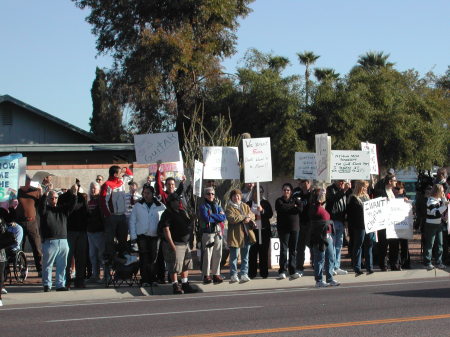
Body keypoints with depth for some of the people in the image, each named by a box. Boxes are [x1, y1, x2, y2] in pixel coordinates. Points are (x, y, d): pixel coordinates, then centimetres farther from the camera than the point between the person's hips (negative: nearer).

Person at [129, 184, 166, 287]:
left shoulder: (160, 206, 4)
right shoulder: (137, 206, 5)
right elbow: (132, 221, 6)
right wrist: (133, 236, -1)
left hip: (155, 236, 0)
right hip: (142, 236, 0)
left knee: (154, 258, 3)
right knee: (144, 259, -2)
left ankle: (153, 279, 12)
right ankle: (144, 280, 0)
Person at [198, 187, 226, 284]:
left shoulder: (217, 206, 16)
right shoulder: (202, 206, 1)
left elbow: (223, 217, -1)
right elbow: (206, 218, -16)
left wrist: (211, 215, -8)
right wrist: (217, 218, -4)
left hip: (218, 233, 5)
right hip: (208, 233, -5)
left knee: (217, 254, 6)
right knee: (207, 254, -7)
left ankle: (216, 274, 13)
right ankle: (206, 275, -2)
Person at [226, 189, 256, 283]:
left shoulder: (245, 206, 17)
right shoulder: (229, 208, -1)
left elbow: (252, 215, 9)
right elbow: (232, 219, -17)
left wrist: (249, 218, -15)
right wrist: (245, 216, -12)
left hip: (246, 234, 5)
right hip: (235, 235, -5)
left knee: (245, 257, 6)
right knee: (234, 257, -1)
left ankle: (244, 274, 11)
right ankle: (233, 275, 5)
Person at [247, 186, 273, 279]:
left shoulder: (265, 203, 9)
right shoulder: (248, 204, 9)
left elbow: (270, 214, -1)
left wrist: (262, 211, -16)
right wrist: (254, 217, -10)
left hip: (264, 230, 0)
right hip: (252, 231, 0)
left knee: (264, 252, 1)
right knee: (252, 252, -3)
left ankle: (264, 272, 7)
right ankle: (252, 273, 4)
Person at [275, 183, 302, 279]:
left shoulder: (295, 200, 12)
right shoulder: (279, 201, 6)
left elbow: (300, 209, -6)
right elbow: (281, 208, -15)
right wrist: (293, 207, -6)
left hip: (294, 228, 2)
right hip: (283, 228, -2)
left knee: (293, 249, 3)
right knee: (283, 249, -4)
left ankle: (293, 271, 8)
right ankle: (282, 271, -1)